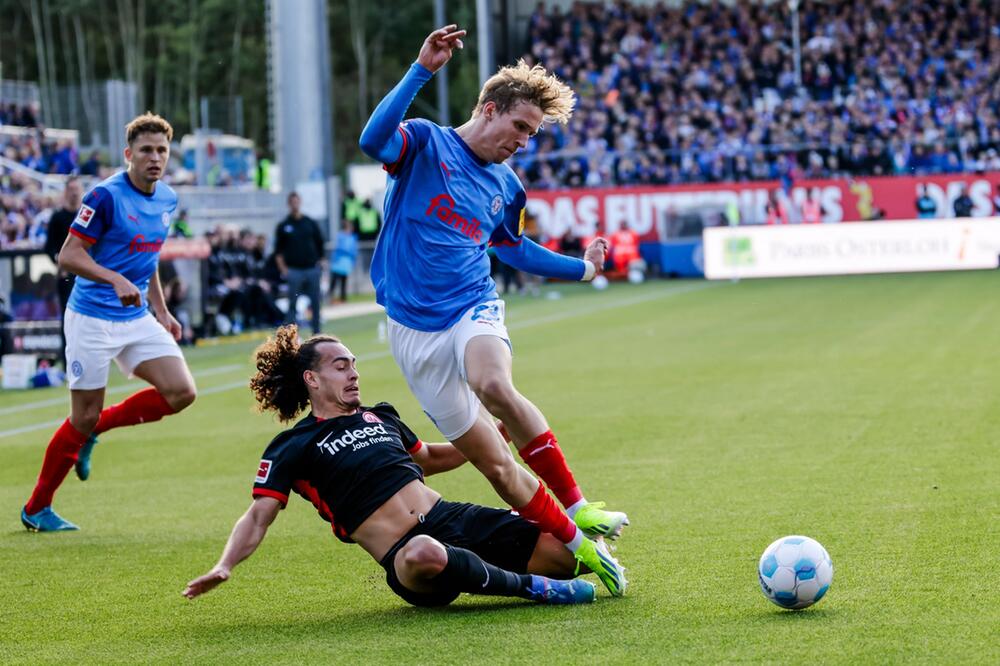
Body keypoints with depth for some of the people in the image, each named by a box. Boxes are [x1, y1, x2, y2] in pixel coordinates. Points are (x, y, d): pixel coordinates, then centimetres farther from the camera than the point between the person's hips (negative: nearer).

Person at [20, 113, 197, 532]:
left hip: (138, 319, 7)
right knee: (84, 416, -4)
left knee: (181, 393, -9)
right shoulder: (106, 196, -15)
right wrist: (117, 280, -31)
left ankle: (95, 429, 12)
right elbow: (68, 256, -17)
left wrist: (161, 311, 16)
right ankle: (36, 509, 13)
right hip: (92, 319, -6)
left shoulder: (167, 200, 7)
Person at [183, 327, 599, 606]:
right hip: (404, 552, -6)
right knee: (424, 555, -46)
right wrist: (224, 568, -19)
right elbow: (259, 516, -2)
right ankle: (529, 587, -26)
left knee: (560, 550, -13)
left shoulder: (380, 417, 22)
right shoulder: (291, 449, 4)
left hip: (451, 517, 6)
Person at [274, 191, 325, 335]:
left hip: (312, 269, 2)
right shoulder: (283, 226, 4)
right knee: (292, 303, -3)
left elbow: (320, 244, 12)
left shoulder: (310, 223, 7)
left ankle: (316, 332, 12)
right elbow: (278, 250, 6)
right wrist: (283, 268, -4)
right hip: (294, 270, -2)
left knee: (315, 303, 4)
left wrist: (319, 262, 5)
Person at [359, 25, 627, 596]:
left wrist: (580, 268, 29)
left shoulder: (507, 187, 13)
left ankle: (576, 506, -27)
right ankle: (575, 546, 6)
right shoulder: (425, 142, -3)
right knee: (491, 460, -4)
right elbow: (373, 140, -26)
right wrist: (421, 71, -33)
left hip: (474, 309, 2)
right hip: (415, 328, -2)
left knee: (495, 386, -35)